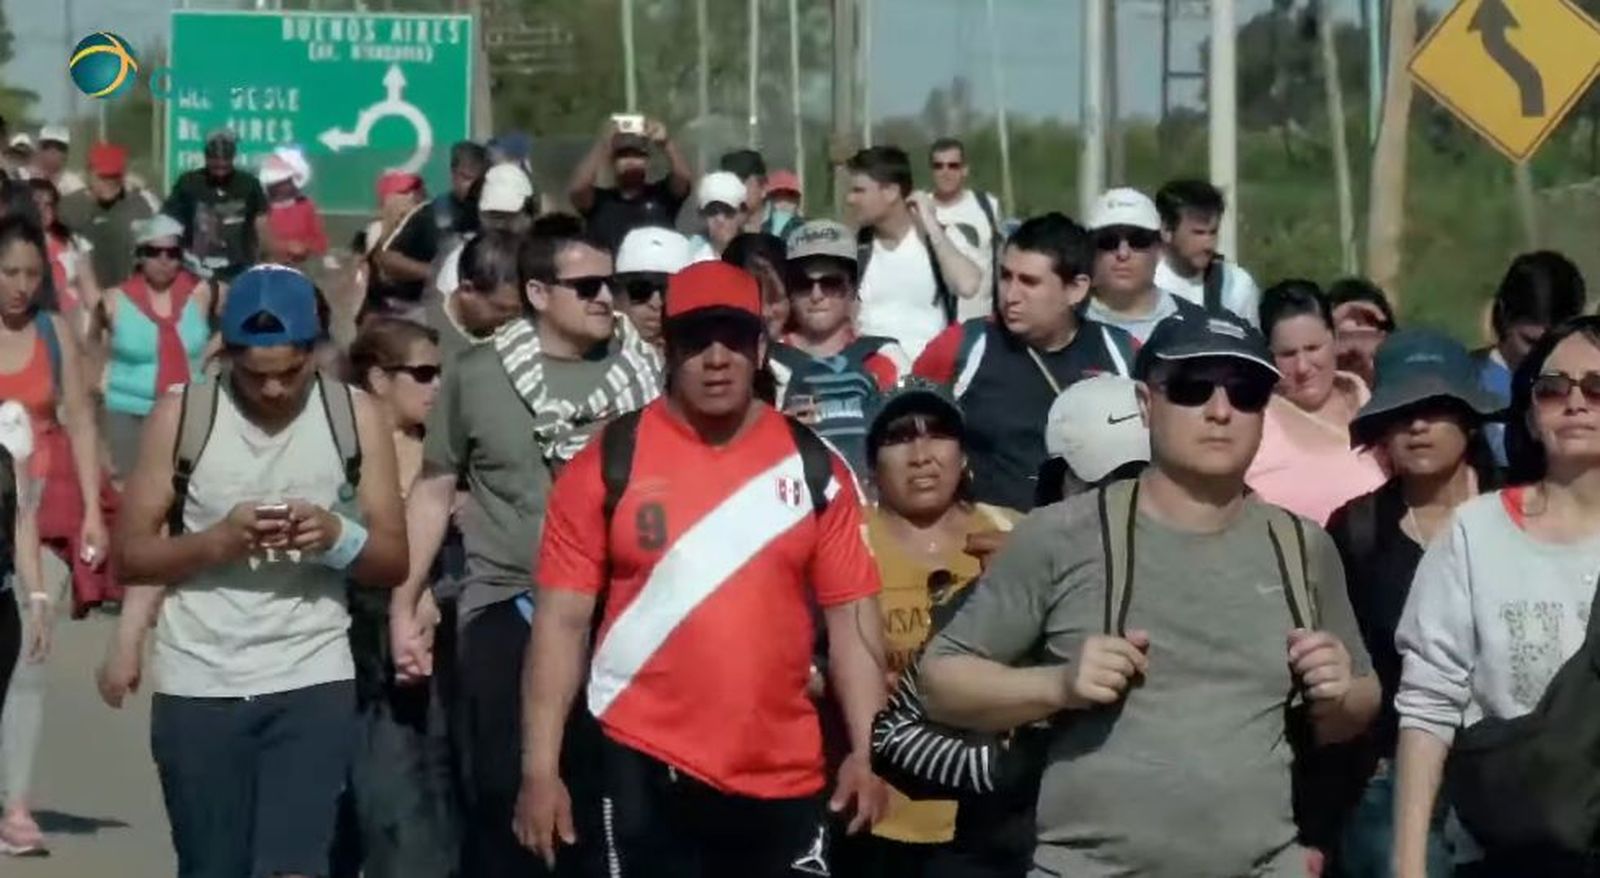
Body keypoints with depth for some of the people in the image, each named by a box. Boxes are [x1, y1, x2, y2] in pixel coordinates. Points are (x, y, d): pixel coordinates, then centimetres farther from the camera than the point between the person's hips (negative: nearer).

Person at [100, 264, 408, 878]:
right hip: (198, 683, 1)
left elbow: (395, 561, 3)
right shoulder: (181, 414, -2)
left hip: (313, 681, -1)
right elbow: (130, 552, -1)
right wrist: (218, 541, -19)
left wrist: (338, 537, -19)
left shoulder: (355, 416, 0)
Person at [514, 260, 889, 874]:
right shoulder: (609, 461, -2)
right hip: (646, 768, -2)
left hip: (784, 776, 2)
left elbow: (851, 612, 6)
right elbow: (563, 617, -2)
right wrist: (540, 768, -7)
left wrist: (866, 751, -1)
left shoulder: (813, 465, 4)